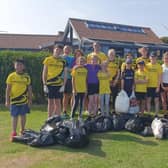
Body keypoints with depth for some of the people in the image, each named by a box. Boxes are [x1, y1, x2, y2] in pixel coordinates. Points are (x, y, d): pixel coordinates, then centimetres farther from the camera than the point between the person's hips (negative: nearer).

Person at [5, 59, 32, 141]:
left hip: (24, 100, 1)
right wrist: (7, 100, -1)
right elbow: (8, 89, 1)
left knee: (23, 115, 11)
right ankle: (14, 133, 14)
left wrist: (30, 100, 5)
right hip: (14, 100, -1)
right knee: (14, 116, 4)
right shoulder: (11, 76, -2)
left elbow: (29, 89, 6)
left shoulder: (27, 76, 1)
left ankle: (22, 131, 27)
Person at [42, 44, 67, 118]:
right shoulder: (48, 60, 3)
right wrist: (44, 85, -2)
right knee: (50, 102, 7)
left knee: (57, 102, 4)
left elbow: (65, 75, 5)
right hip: (49, 84, 0)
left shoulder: (63, 61, 5)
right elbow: (44, 73, 4)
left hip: (59, 84, 0)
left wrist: (63, 85, -4)